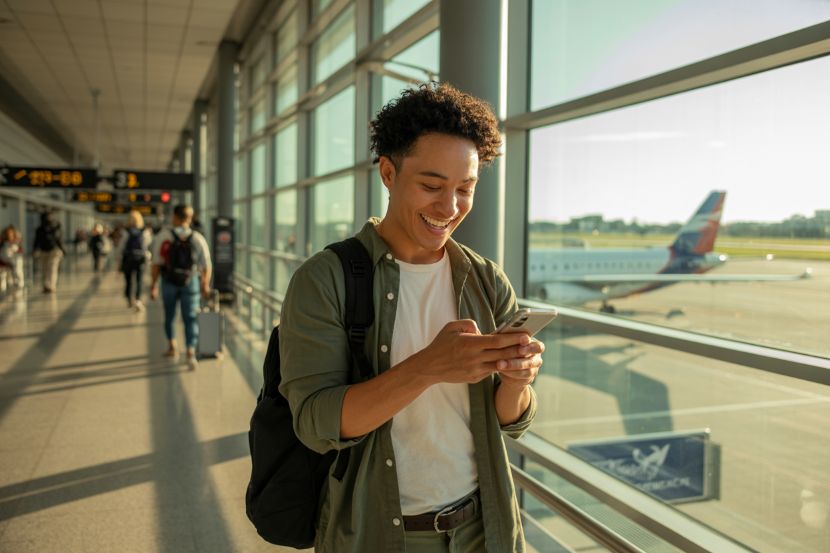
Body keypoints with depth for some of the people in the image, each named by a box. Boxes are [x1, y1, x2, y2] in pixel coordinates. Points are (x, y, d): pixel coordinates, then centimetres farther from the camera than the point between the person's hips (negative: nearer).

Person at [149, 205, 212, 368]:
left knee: (169, 315, 21)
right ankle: (191, 352, -8)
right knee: (190, 318, 4)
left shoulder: (163, 236, -9)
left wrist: (154, 284, -2)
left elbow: (157, 264, -11)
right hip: (191, 282, 0)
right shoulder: (198, 238, -4)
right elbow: (206, 266, -1)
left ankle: (172, 346, 32)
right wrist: (206, 285, 13)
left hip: (169, 282, 0)